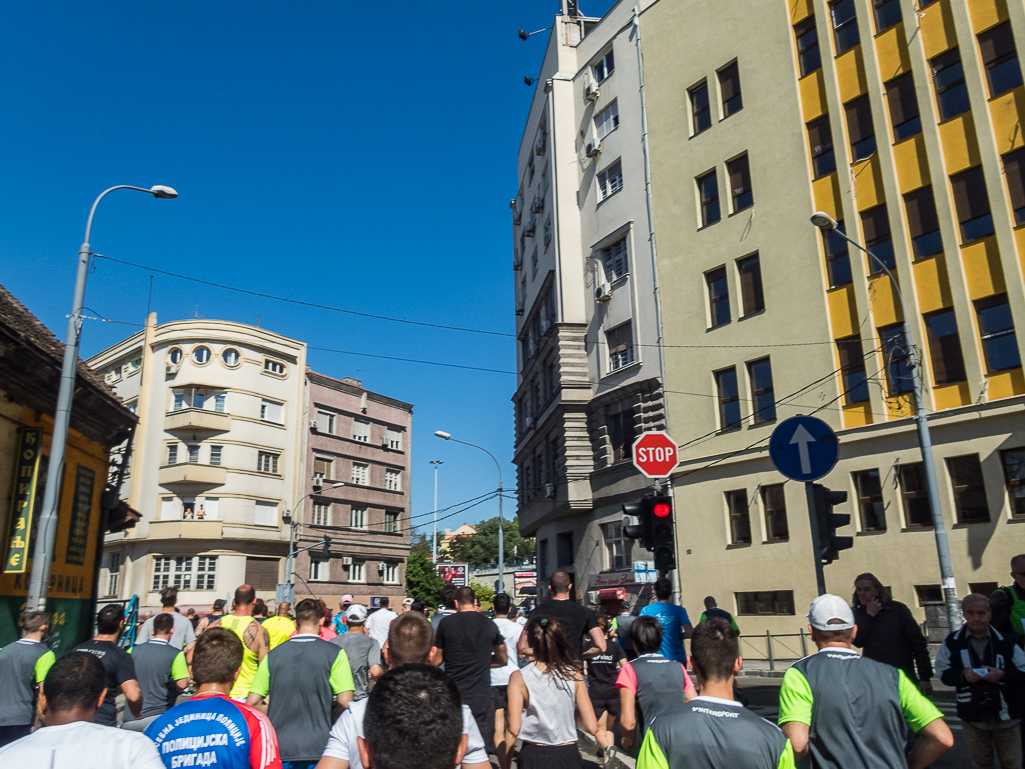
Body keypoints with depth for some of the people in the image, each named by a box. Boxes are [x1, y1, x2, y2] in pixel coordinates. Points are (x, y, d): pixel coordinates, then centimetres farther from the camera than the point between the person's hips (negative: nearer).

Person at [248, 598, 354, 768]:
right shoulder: (334, 653, -7)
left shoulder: (272, 655, 3)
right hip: (318, 749, -3)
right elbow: (345, 702, -11)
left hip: (279, 748, 3)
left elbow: (252, 702, 3)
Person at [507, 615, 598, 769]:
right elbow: (592, 726, -5)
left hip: (534, 756, -1)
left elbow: (514, 728, -14)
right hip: (568, 755, 2)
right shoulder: (574, 675, -4)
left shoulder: (519, 678, -9)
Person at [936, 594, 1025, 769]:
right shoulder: (952, 642, 0)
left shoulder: (1005, 642, -2)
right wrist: (963, 675, -17)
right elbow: (943, 674, 1)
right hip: (972, 718, 1)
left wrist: (1002, 674, -19)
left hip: (1006, 716, -1)